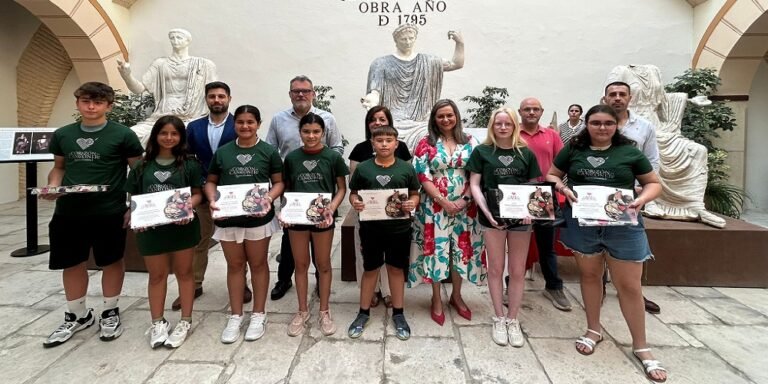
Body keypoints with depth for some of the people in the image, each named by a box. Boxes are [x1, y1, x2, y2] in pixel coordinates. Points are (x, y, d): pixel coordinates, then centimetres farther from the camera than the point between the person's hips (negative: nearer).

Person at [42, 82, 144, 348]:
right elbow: (59, 167, 19)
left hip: (109, 213, -4)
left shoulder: (122, 135, -5)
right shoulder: (62, 135, 8)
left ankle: (110, 312, 28)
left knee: (111, 262, 9)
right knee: (72, 264, 13)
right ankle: (77, 315, 33)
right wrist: (52, 186, -3)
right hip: (68, 213, 4)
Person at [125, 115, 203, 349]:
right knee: (156, 275, 13)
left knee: (184, 272, 10)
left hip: (182, 226, -2)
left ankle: (185, 321, 22)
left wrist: (189, 206, -20)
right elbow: (133, 198, 7)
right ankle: (157, 323, 27)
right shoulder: (142, 166, 5)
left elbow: (197, 194, 0)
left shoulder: (189, 164, -1)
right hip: (151, 227, 2)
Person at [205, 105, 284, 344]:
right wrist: (212, 199, -9)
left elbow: (279, 181, 0)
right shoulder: (222, 152, 4)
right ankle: (235, 316, 26)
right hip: (228, 217, 2)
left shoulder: (268, 151, -1)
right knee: (234, 265, 13)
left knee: (258, 264, 10)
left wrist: (269, 198, -19)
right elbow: (211, 181, 10)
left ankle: (259, 314, 24)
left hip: (258, 217, -2)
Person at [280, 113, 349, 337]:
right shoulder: (292, 158, 1)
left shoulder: (333, 157, -5)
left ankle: (324, 312, 26)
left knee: (323, 264, 10)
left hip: (322, 217, -2)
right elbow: (287, 188, 9)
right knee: (300, 264, 13)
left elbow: (342, 188, -1)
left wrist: (332, 207, -17)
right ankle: (302, 311, 29)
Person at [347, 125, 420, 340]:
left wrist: (412, 204, -16)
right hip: (371, 228, 0)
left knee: (396, 269, 13)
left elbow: (415, 194, 6)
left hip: (399, 228, 0)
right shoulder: (363, 168, -1)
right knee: (370, 269, 12)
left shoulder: (406, 168, -1)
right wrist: (355, 202, -16)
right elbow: (353, 192, 5)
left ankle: (398, 314, 29)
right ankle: (364, 313, 29)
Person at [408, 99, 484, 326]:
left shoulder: (470, 142, 5)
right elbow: (423, 177, -7)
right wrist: (444, 201, -14)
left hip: (464, 207, 2)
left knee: (461, 249, 10)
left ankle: (456, 296, 30)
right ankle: (437, 300, 20)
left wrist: (465, 200, -10)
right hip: (435, 206, -2)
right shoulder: (426, 144, -1)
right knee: (437, 249, 3)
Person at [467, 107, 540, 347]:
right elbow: (474, 184, -1)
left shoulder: (526, 153, 7)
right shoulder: (482, 152, 2)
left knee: (518, 271, 8)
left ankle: (513, 320, 24)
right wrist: (485, 210, -14)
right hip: (493, 216, -2)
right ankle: (499, 319, 23)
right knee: (496, 269, 8)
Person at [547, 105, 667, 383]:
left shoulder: (630, 152, -1)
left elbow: (654, 183, 5)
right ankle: (593, 330, 34)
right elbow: (551, 175, 8)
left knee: (630, 286, 4)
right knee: (589, 276, 15)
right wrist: (562, 188, -13)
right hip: (582, 223, 1)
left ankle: (641, 346, 22)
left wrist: (642, 199, -15)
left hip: (623, 225, -1)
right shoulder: (572, 149, 1)